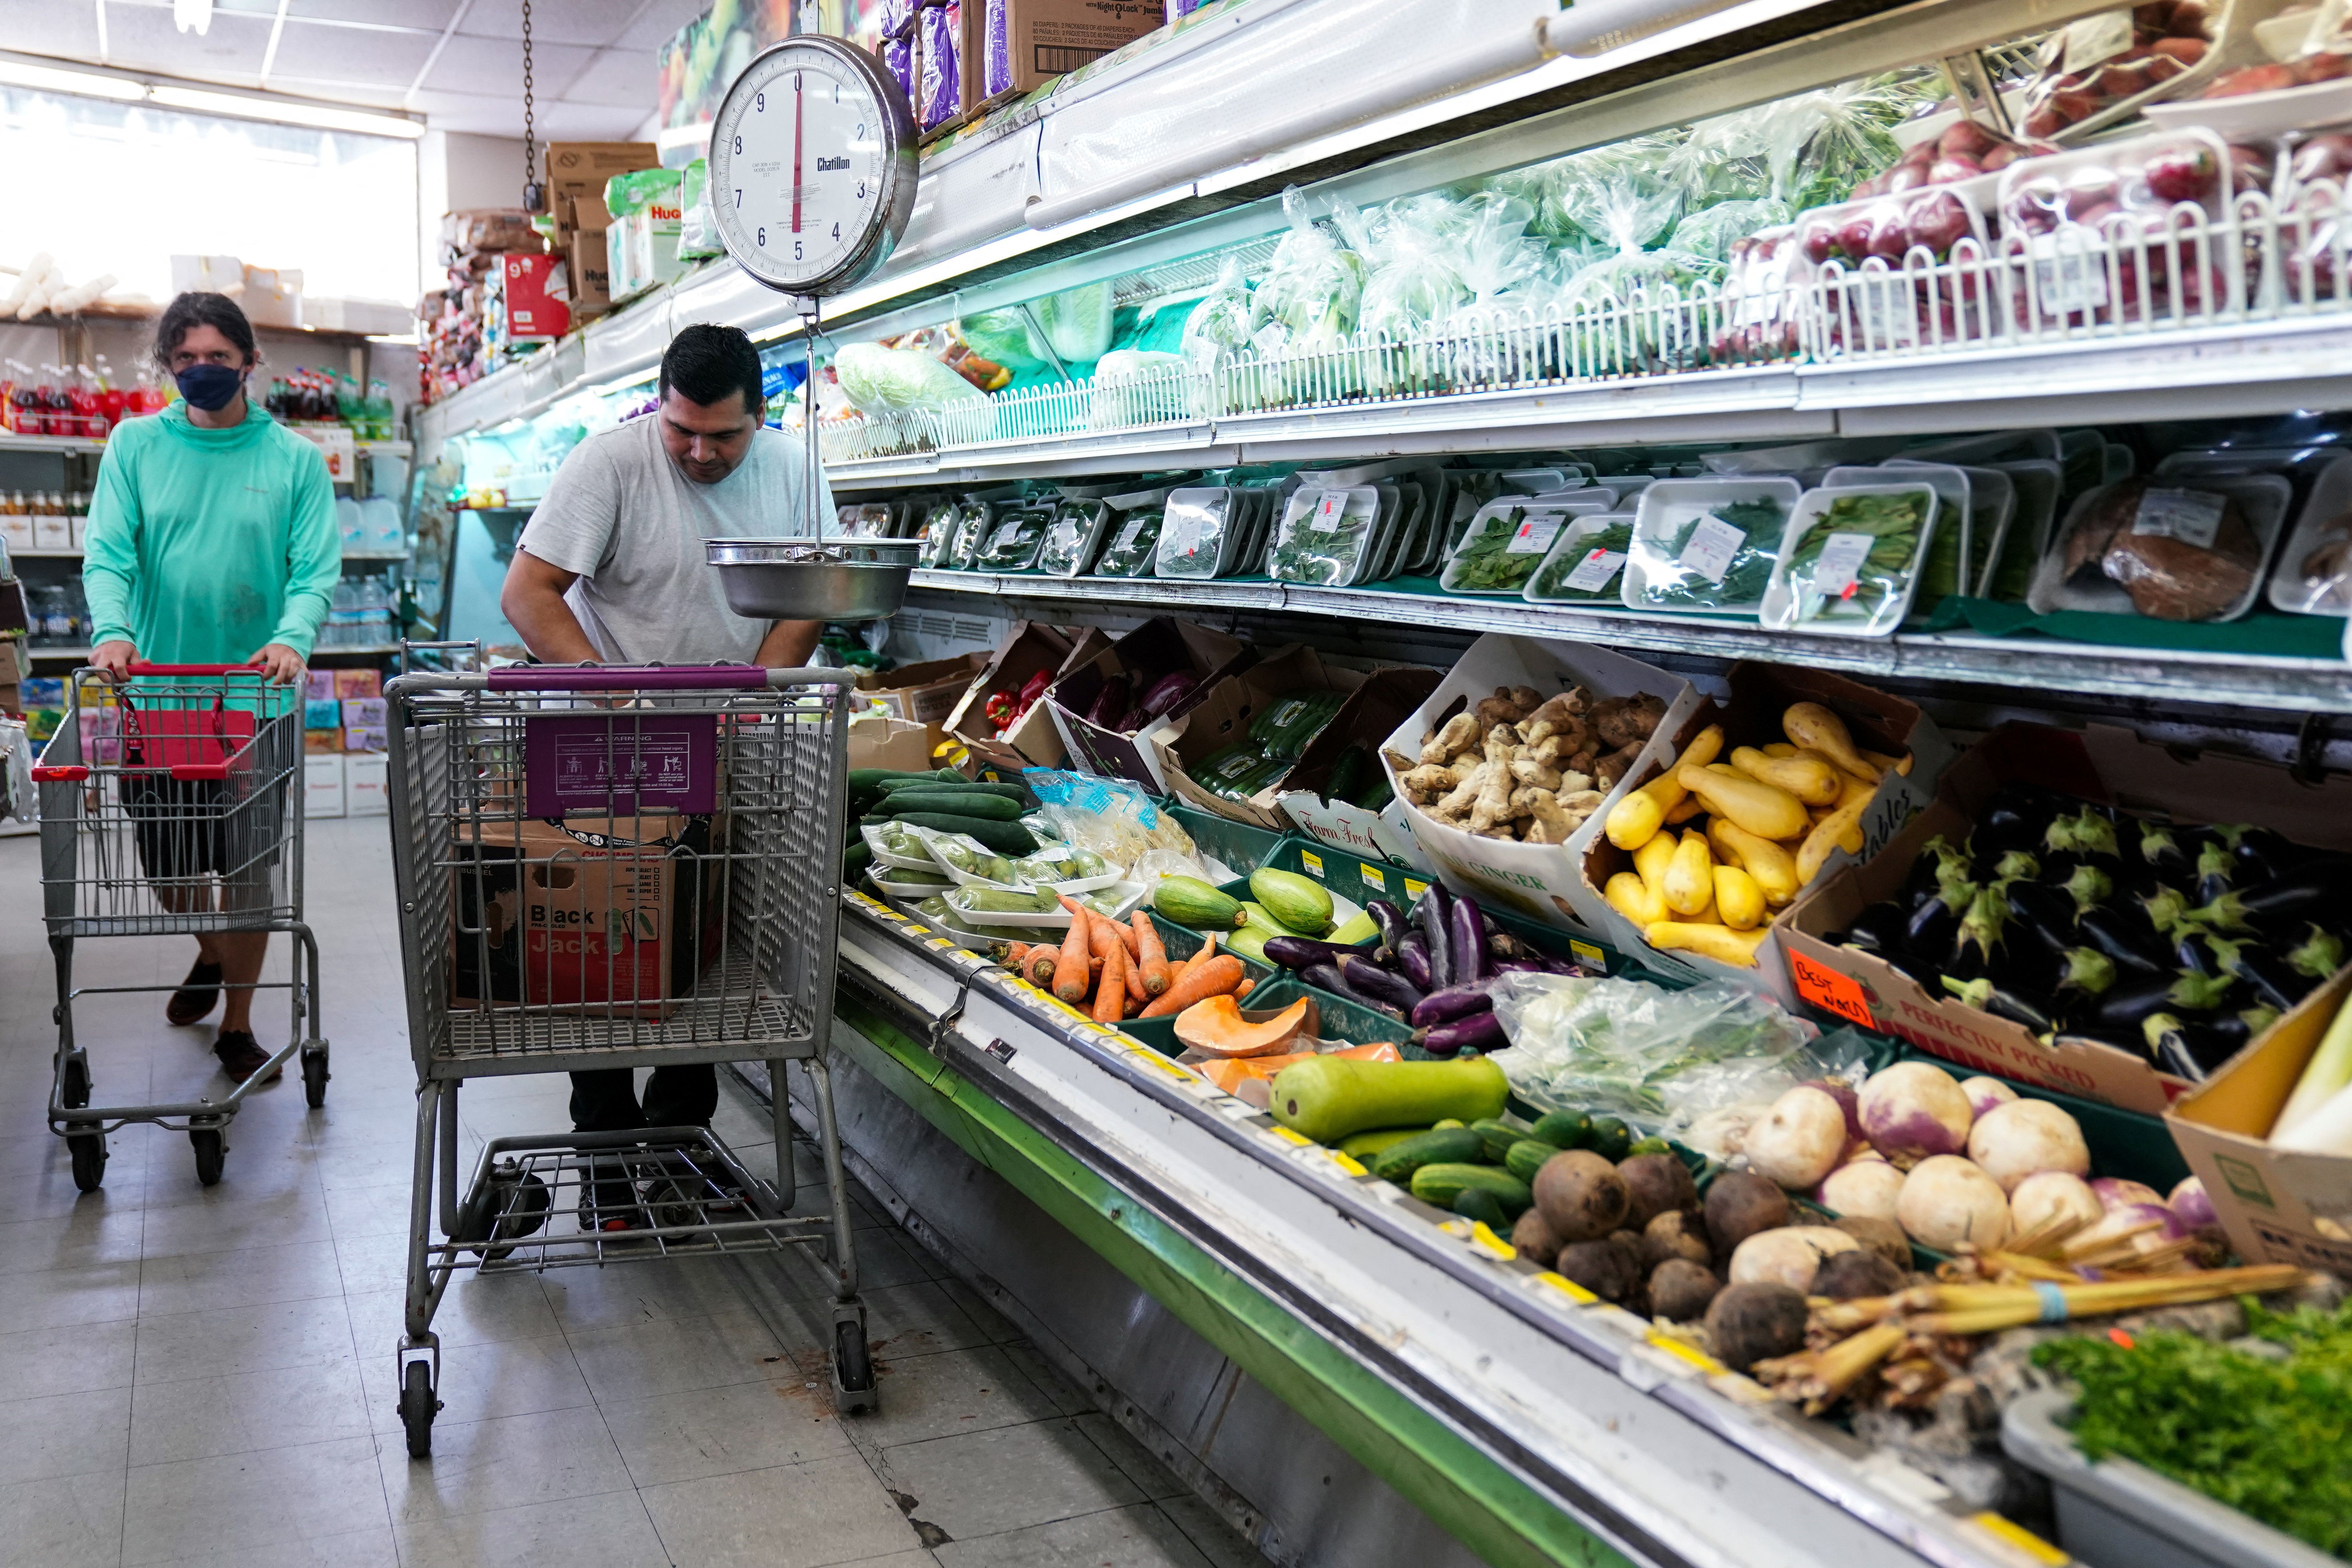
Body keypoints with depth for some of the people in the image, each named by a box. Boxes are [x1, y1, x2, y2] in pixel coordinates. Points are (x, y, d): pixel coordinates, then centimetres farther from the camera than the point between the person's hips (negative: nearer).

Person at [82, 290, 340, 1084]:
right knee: (165, 863, 11)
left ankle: (237, 1024, 19)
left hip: (255, 694, -2)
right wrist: (111, 629, -25)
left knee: (245, 867, 4)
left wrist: (291, 638, -26)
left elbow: (316, 569, -7)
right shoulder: (136, 444, 4)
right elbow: (107, 552, -6)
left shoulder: (295, 458, 1)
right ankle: (212, 955, 43)